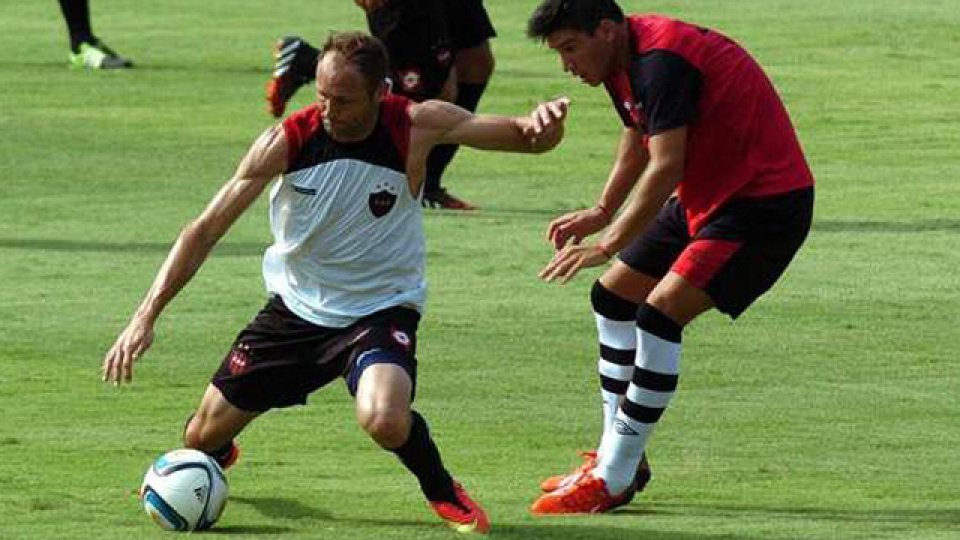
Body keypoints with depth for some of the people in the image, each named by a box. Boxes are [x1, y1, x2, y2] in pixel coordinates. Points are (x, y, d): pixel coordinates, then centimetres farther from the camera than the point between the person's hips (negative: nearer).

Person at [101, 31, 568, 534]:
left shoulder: (415, 126, -19)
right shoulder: (288, 140, -17)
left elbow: (523, 136, -18)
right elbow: (206, 229, -13)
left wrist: (541, 124, -45)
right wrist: (145, 317, -20)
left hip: (381, 308, -3)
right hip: (297, 307, 3)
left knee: (386, 421, -34)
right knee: (203, 435, 7)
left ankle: (443, 491, 1)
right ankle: (216, 456, 48)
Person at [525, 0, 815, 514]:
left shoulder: (661, 61, -27)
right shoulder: (622, 59, 4)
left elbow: (665, 168, -32)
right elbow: (637, 137, 23)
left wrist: (607, 245, -31)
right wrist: (602, 212, 16)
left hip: (766, 203, -11)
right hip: (704, 196, 11)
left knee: (660, 313, -21)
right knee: (613, 296, 13)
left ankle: (613, 479, -16)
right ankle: (615, 459, 21)